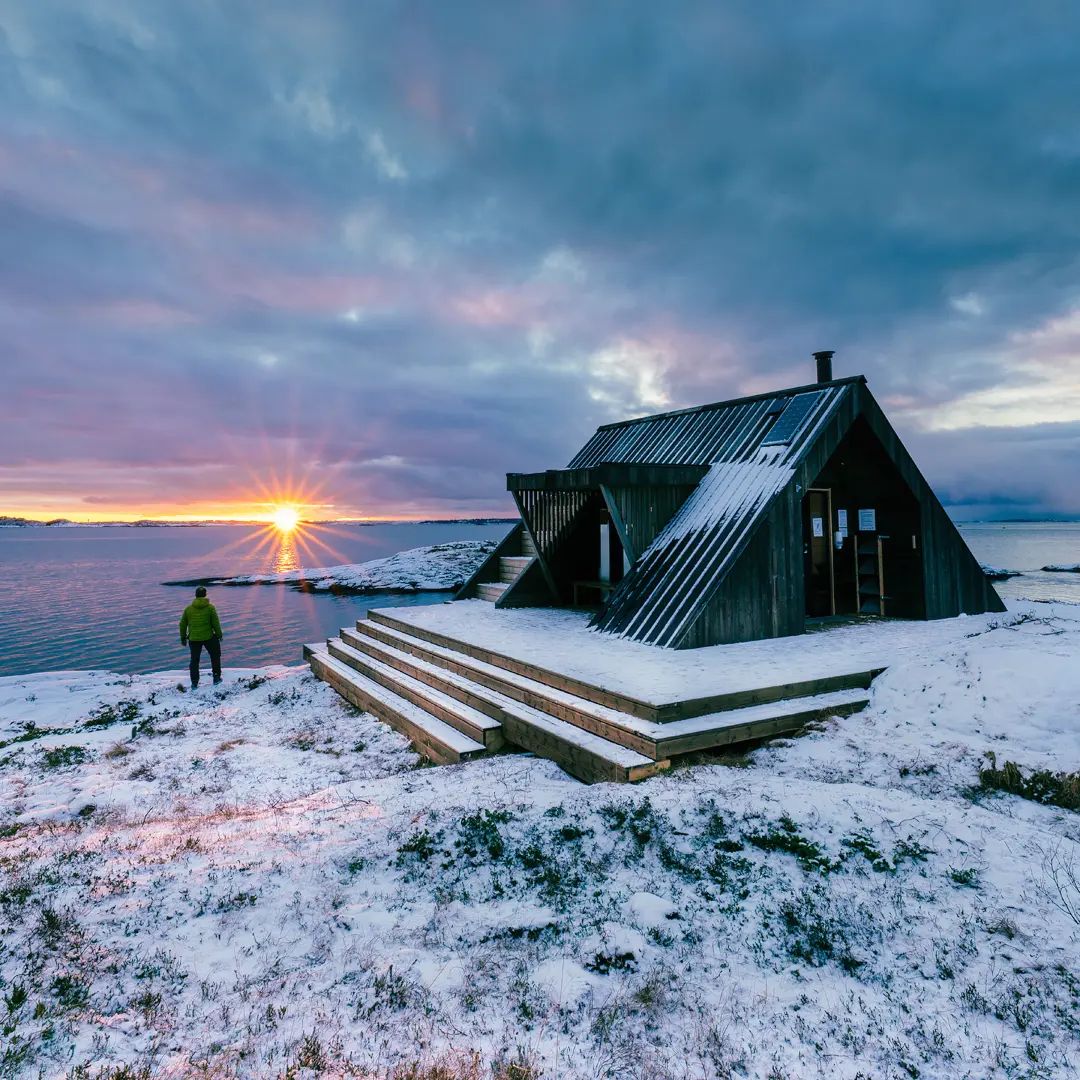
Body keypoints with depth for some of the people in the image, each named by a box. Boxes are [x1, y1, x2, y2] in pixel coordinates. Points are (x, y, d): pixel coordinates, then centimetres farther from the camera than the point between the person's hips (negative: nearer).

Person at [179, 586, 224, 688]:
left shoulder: (188, 609, 0)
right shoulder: (210, 607, -8)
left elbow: (182, 625, 6)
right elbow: (216, 623, -7)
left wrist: (183, 638, 17)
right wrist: (219, 635, 6)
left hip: (193, 639, 2)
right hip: (209, 637, -2)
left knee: (194, 660, 13)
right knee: (215, 656, 18)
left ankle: (194, 683, 14)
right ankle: (216, 678, 20)